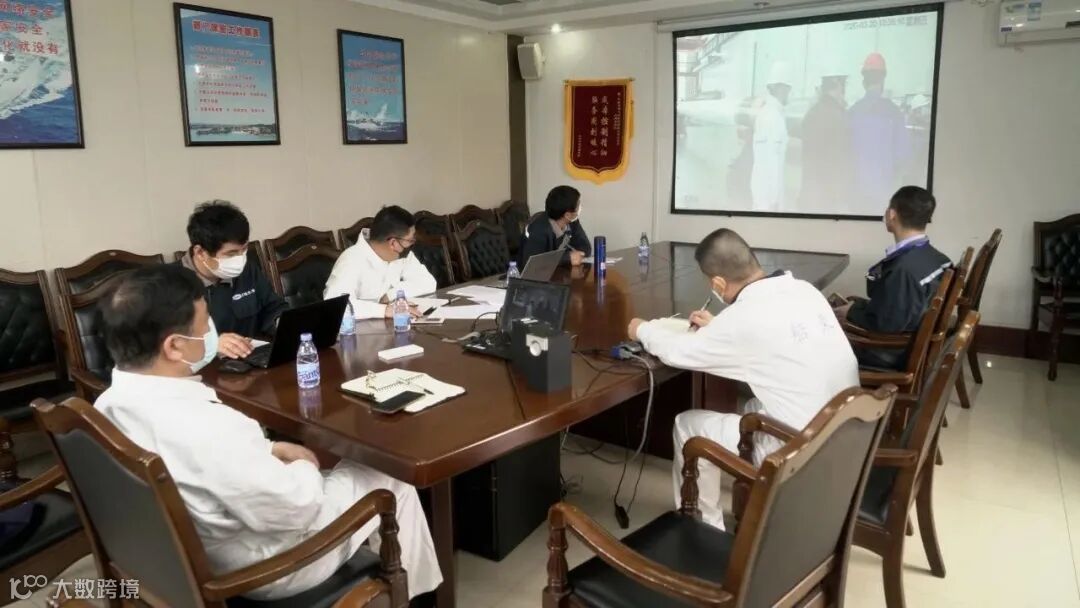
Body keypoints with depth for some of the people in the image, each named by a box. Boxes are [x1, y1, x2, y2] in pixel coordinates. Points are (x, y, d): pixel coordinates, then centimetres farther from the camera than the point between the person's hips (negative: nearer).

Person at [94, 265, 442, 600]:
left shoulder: (111, 405, -10)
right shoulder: (205, 427, -40)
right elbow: (296, 508, -28)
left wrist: (270, 449, 0)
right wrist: (305, 469, -9)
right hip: (258, 571, -8)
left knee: (345, 469, 26)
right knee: (391, 484, 9)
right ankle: (412, 591, 34)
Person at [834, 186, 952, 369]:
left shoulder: (903, 269, -29)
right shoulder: (932, 256, -2)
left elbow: (887, 326, -25)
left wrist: (852, 313, -10)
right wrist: (859, 305, 7)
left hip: (895, 355, -8)